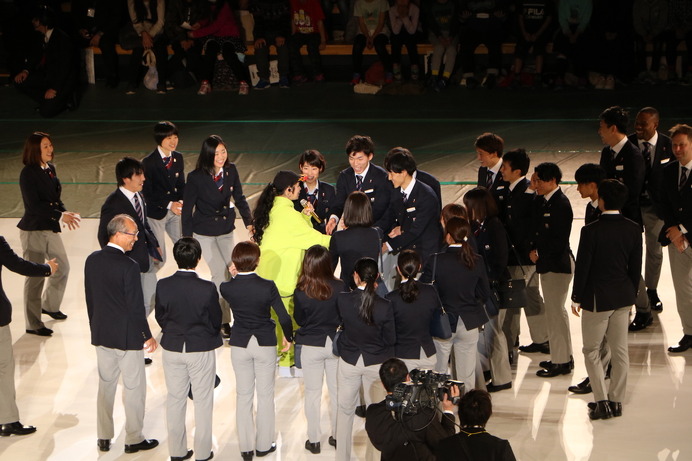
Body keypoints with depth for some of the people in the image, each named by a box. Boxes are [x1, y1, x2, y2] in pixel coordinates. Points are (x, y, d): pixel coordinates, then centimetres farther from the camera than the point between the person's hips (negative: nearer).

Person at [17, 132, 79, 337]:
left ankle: (49, 305, 43)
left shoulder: (50, 168, 6)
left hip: (51, 227, 8)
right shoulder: (28, 174, -18)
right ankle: (33, 324, 12)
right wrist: (60, 215, -24)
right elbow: (34, 205, -22)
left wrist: (65, 214, -4)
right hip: (33, 229, -8)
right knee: (35, 276, 1)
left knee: (63, 267, 19)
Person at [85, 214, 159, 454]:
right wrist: (148, 336, -6)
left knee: (105, 384, 17)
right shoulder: (129, 266, -22)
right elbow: (136, 307, -18)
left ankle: (103, 438, 25)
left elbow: (89, 299, 7)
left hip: (101, 334, 6)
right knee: (134, 388, 8)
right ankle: (134, 439, 17)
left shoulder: (92, 260, -2)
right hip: (127, 335, -6)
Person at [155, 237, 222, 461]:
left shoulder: (163, 285, -14)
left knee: (175, 400, 17)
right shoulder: (207, 289, -22)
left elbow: (160, 317, -1)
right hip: (201, 350, -3)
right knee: (203, 401, 12)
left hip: (172, 348, 3)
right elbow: (215, 322, -10)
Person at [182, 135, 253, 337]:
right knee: (220, 273, -11)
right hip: (204, 232, -5)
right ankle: (223, 322, 4)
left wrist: (249, 222, -10)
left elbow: (239, 198, 4)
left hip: (226, 230, 5)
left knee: (231, 271, 7)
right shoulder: (196, 178, -19)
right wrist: (188, 238, -10)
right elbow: (187, 209, -11)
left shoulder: (231, 170, -8)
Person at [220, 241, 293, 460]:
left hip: (240, 345, 1)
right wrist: (288, 337, 5)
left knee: (243, 396, 13)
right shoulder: (267, 286, -19)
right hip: (265, 344, -1)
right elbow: (284, 317, -12)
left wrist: (233, 276, 0)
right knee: (265, 395, 13)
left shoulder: (227, 288, -15)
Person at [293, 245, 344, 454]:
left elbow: (299, 320, -5)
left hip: (310, 346, -1)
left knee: (312, 393, 11)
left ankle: (314, 440, 18)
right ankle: (337, 436, 27)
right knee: (336, 391, 16)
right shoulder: (339, 288, -16)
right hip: (335, 343, 2)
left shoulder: (301, 292, -20)